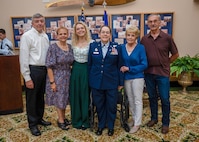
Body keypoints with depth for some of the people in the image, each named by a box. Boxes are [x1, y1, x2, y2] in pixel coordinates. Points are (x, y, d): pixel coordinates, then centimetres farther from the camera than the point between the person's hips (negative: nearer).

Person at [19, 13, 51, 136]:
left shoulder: (45, 36, 8)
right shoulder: (27, 36, -11)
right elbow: (23, 58, -14)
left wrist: (48, 69, 9)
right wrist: (27, 78, -16)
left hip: (44, 69, 6)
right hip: (33, 70, -6)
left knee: (41, 96, 19)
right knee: (32, 98, 8)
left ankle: (39, 118, 38)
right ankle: (32, 124, 25)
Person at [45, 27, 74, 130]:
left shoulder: (70, 47, 3)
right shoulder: (53, 47, -13)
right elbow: (49, 66, -15)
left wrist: (70, 75, 4)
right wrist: (52, 82, -17)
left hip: (67, 76, 5)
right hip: (57, 76, -5)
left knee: (64, 98, 16)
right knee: (58, 98, 6)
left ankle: (63, 117, 33)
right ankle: (60, 120, 22)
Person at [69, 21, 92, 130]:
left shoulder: (91, 43, -7)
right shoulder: (73, 43, 5)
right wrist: (72, 67, 5)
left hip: (86, 70, -3)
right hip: (75, 70, 4)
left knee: (85, 95, 6)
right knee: (75, 95, 9)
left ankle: (85, 121, 21)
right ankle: (76, 120, 25)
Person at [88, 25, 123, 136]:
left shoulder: (116, 47, 0)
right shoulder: (93, 46, 3)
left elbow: (120, 66, 1)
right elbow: (89, 64, 5)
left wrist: (121, 82, 0)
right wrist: (89, 81, 3)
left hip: (112, 82, -1)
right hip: (96, 82, 1)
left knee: (111, 105, 9)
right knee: (99, 105, 13)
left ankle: (110, 126, 30)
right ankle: (101, 125, 33)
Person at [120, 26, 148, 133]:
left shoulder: (141, 48, -9)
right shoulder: (122, 47, 2)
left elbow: (144, 65, -12)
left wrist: (129, 68, -16)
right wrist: (122, 69, -11)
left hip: (137, 77, -4)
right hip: (126, 77, 4)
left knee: (137, 100, 3)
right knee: (130, 100, 15)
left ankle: (137, 124, 14)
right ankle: (134, 118, 33)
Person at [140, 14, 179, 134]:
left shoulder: (167, 38, -5)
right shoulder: (144, 39, 2)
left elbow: (175, 54, 4)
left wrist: (165, 63, 3)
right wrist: (146, 65, 4)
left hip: (163, 73, -2)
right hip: (149, 73, 3)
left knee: (165, 99, 3)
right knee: (152, 97, 15)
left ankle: (165, 123, 20)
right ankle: (154, 118, 32)